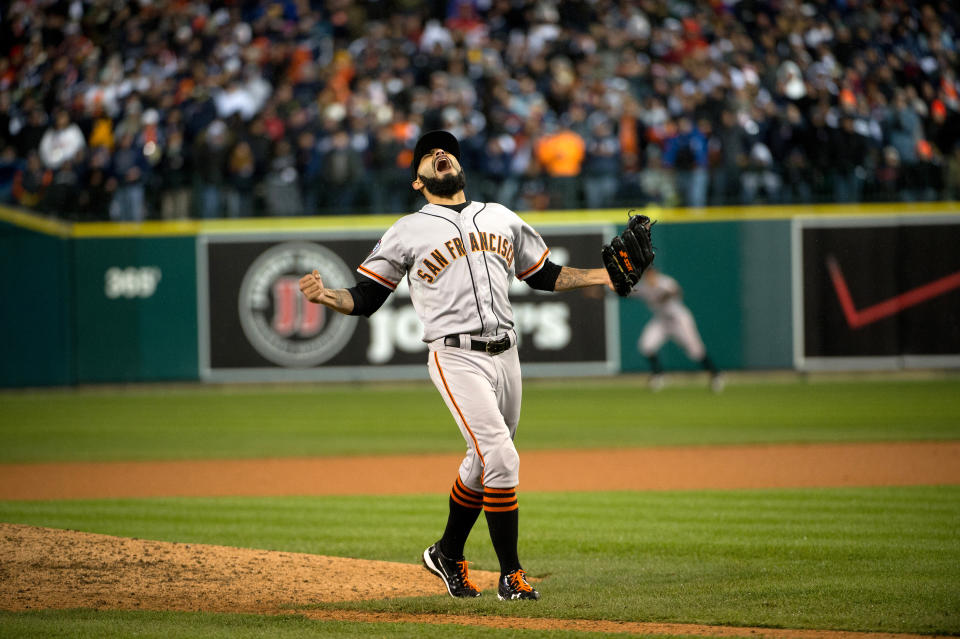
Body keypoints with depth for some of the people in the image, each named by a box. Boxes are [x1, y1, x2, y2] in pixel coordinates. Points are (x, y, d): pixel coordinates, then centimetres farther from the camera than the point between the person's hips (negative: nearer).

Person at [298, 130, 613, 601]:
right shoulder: (408, 232, 3)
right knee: (501, 457, -16)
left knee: (484, 464, 14)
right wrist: (326, 296, -18)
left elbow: (544, 275, 24)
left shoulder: (501, 219, 16)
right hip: (456, 358, -5)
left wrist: (601, 276, 11)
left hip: (504, 355, 5)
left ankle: (448, 554, 35)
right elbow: (365, 298, 2)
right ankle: (511, 574, -6)